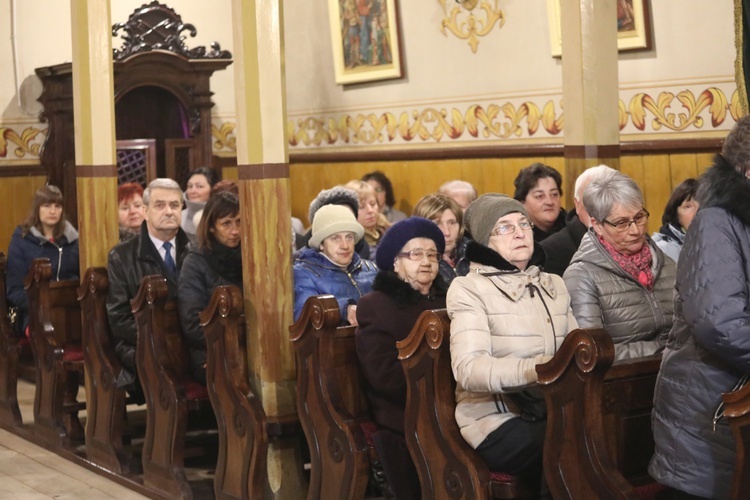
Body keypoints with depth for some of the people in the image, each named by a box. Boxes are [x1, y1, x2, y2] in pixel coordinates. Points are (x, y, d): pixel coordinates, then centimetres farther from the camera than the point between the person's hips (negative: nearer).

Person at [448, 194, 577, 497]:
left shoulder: (554, 284, 18)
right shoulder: (470, 288, -3)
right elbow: (468, 368, -17)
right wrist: (532, 369, -32)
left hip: (550, 410, 6)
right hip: (497, 419, -6)